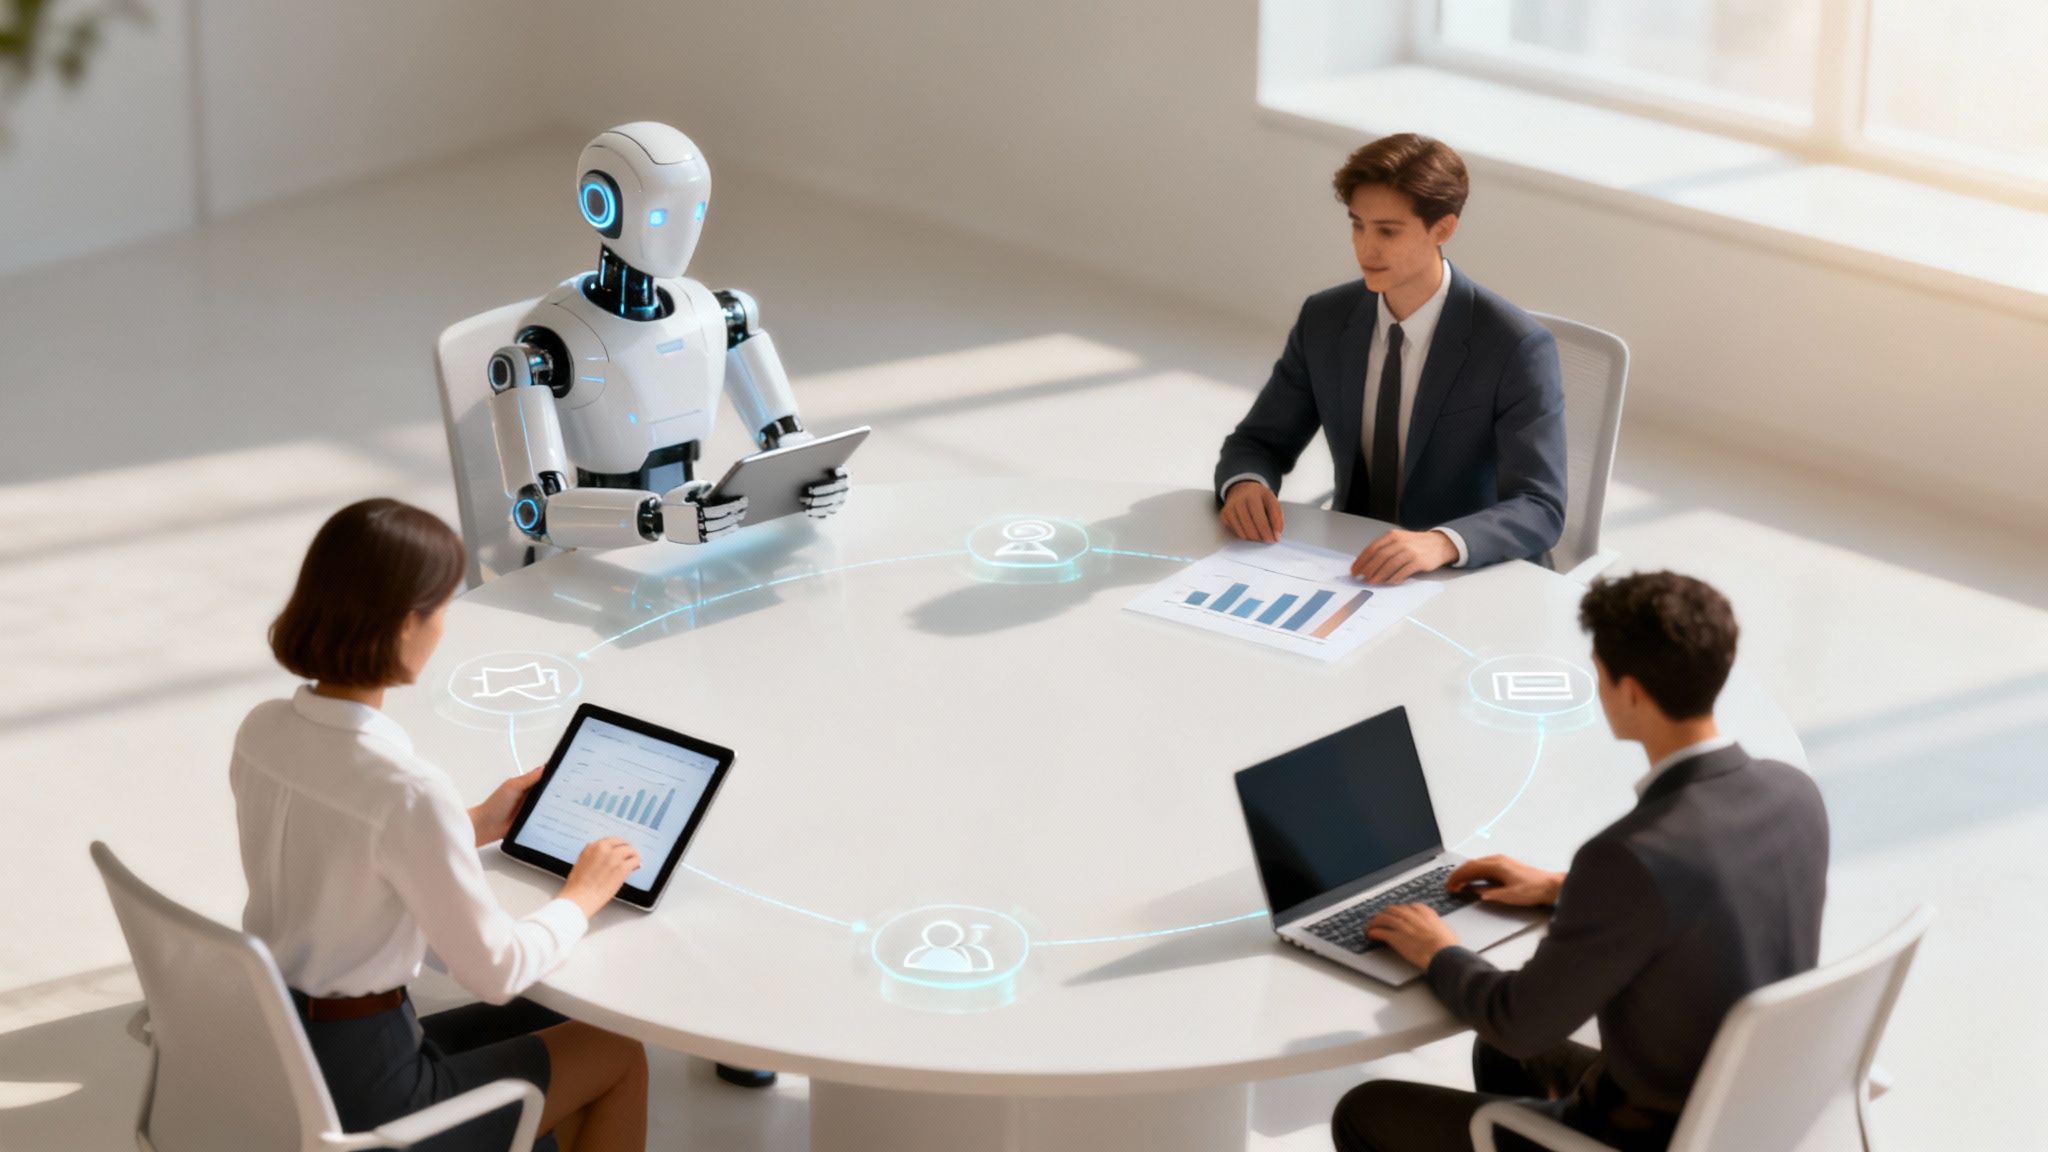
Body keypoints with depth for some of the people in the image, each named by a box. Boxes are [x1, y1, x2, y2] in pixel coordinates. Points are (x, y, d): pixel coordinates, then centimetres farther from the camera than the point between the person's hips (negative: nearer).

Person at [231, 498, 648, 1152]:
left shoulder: (261, 733, -3)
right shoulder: (406, 789, -27)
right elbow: (496, 971, -17)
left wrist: (471, 830, 18)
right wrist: (581, 898, 1)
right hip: (359, 1099, -7)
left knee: (546, 1023, 28)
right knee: (617, 1057, 16)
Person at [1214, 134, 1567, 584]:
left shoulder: (1517, 347, -14)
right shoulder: (1325, 319, 2)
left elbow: (1540, 511, -19)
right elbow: (1258, 443, 10)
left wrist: (1441, 543, -38)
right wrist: (1245, 484, -15)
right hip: (1354, 569, 5)